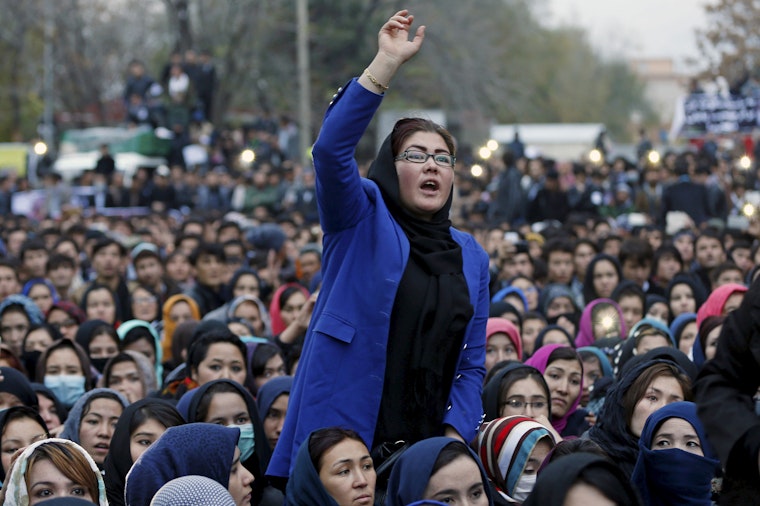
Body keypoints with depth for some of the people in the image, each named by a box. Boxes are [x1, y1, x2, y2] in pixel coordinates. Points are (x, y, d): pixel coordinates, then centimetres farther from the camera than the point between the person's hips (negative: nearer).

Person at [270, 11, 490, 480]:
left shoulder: (471, 256, 13)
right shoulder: (361, 222, 2)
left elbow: (471, 363, 12)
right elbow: (332, 149, -17)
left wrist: (455, 436, -4)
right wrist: (387, 63, -22)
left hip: (425, 445, 4)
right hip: (339, 434, -4)